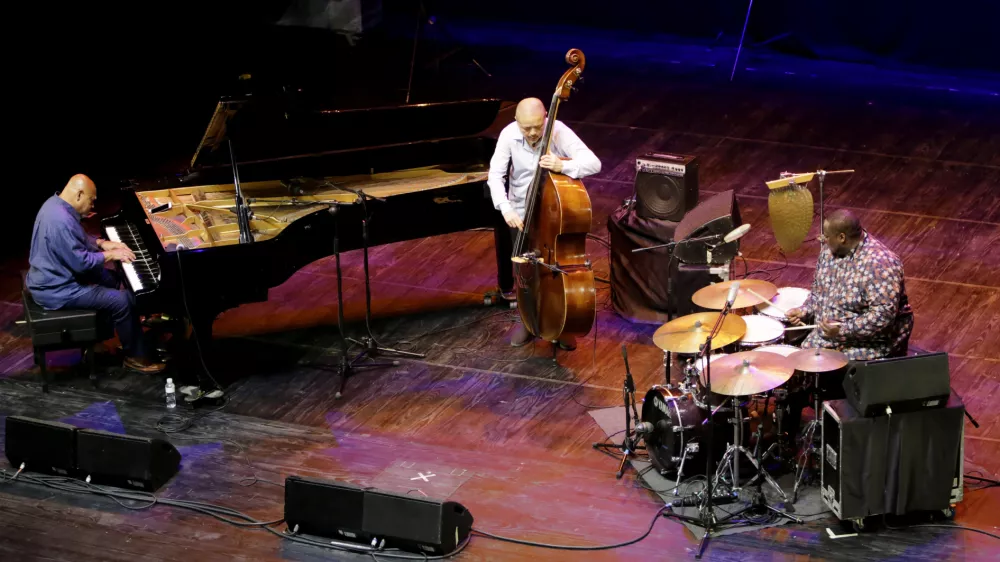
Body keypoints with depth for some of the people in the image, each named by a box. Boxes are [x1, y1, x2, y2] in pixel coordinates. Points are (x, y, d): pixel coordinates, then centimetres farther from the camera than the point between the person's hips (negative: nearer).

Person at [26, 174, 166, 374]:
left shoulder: (56, 204, 3)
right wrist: (109, 255, -13)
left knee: (110, 278, 23)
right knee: (123, 300, -12)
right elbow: (80, 262, -26)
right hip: (56, 290, -11)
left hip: (52, 276, 11)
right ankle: (135, 356, 3)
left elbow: (77, 240, 19)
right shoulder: (61, 221, -30)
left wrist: (102, 243, 7)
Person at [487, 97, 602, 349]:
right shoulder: (508, 135, -16)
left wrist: (563, 166, -47)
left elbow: (594, 163, -29)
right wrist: (506, 209, -27)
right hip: (520, 212, 2)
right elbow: (495, 175, -12)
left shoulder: (558, 132, -22)